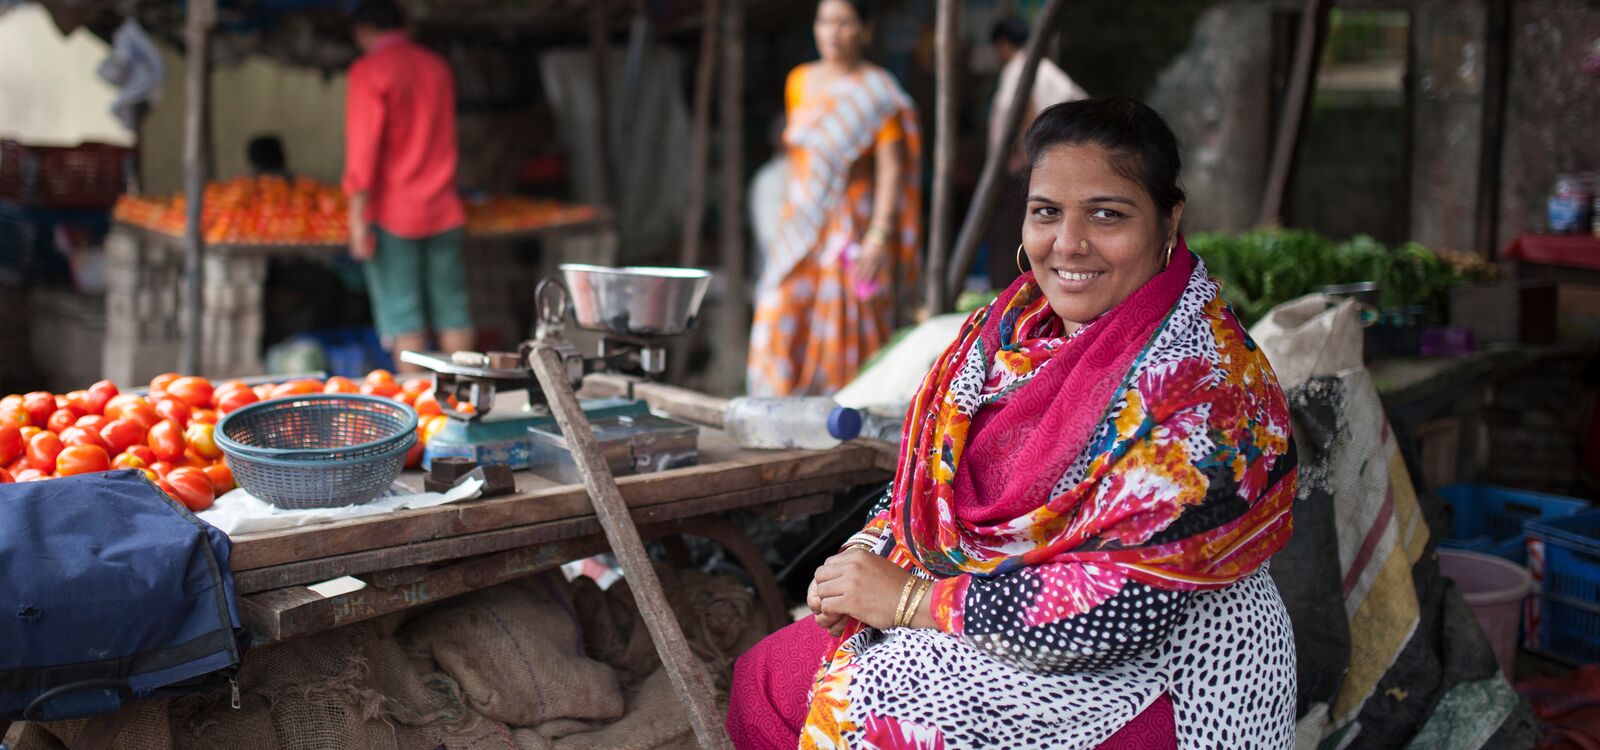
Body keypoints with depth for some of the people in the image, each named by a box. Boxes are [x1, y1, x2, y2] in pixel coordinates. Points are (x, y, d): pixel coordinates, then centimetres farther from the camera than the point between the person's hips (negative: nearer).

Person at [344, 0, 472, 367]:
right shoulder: (437, 66, 12)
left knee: (403, 319, -2)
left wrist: (358, 217, -15)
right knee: (452, 312, 9)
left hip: (392, 212, -5)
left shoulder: (369, 71, -7)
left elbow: (363, 148, -14)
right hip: (443, 211, 5)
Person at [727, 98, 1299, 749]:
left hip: (1152, 676, -7)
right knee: (766, 679, 5)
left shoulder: (1207, 384, -22)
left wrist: (910, 599, -24)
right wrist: (867, 556, -9)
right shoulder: (1017, 324, 2)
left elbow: (1129, 607, -28)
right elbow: (934, 471, 12)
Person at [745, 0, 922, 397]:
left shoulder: (877, 92, -5)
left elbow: (891, 168, -11)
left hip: (852, 227, -5)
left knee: (846, 331, -5)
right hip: (801, 226, 5)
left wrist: (880, 234, -20)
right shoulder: (800, 81, 12)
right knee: (783, 328, -1)